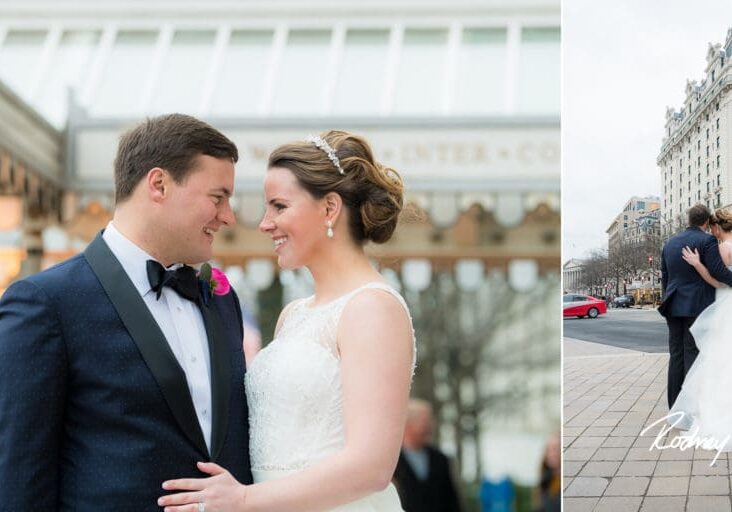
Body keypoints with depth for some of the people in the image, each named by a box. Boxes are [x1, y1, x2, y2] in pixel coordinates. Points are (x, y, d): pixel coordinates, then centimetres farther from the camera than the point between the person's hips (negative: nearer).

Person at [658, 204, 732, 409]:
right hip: (697, 306, -6)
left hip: (674, 307, 6)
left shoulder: (670, 243, 12)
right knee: (693, 355, -4)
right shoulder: (707, 241, -8)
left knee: (676, 355, 8)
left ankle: (675, 406, 9)